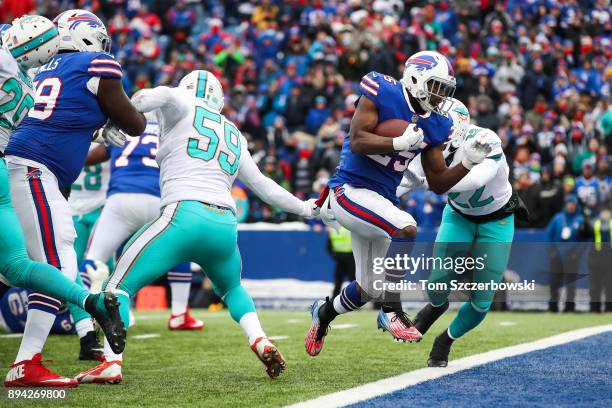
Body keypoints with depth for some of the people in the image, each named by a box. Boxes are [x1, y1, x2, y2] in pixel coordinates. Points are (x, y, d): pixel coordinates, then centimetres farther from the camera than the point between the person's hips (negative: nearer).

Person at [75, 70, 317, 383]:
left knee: (120, 285, 3)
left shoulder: (183, 109, 11)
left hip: (184, 215, -5)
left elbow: (163, 95, -13)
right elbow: (264, 186, 32)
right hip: (225, 225, 5)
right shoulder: (235, 137, 27)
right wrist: (303, 208, 44)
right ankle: (261, 342, 8)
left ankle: (111, 362, -17)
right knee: (232, 290, 33)